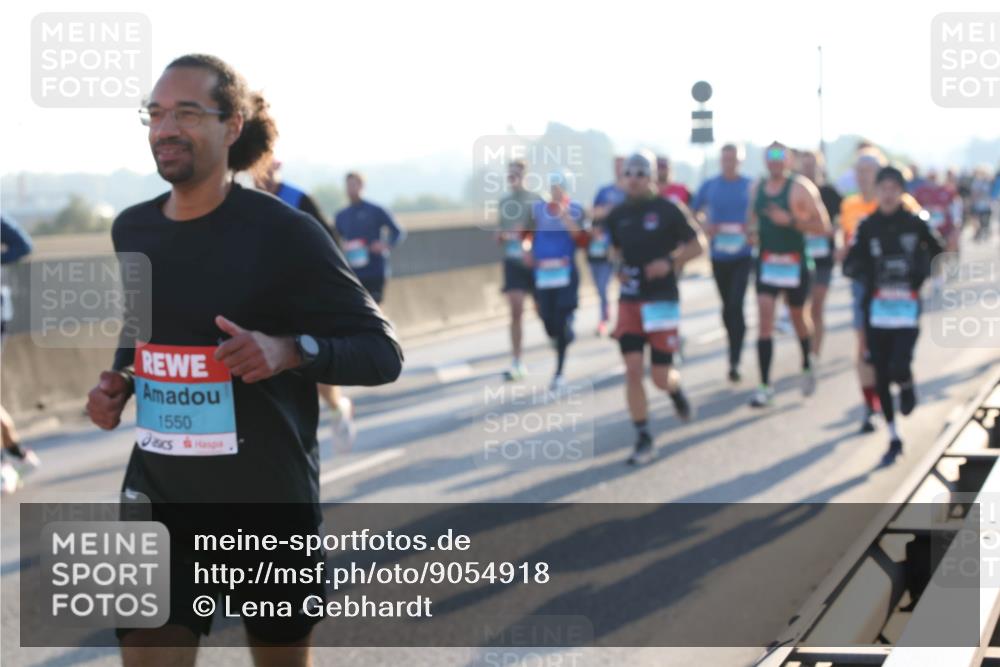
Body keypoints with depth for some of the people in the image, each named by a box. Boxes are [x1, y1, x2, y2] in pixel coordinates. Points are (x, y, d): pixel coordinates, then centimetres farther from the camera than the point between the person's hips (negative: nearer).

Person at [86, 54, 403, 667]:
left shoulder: (285, 233, -12)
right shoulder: (131, 230, 4)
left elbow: (383, 352, -12)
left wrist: (291, 350, -30)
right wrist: (119, 381, 1)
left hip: (269, 503, -3)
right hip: (159, 501, 4)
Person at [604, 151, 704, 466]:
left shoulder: (668, 210, -7)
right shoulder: (617, 215, 5)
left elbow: (696, 246, -2)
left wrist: (670, 262, -17)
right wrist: (619, 269, 2)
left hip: (662, 301, -3)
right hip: (629, 301, 3)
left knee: (661, 376, -1)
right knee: (633, 371, -7)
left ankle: (676, 389, 37)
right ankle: (643, 439, 1)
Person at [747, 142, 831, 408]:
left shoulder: (800, 188, -11)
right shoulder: (757, 188, 5)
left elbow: (823, 226, -13)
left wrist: (790, 220, -26)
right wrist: (753, 229, -1)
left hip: (794, 263, -3)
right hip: (766, 262, 3)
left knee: (798, 317, 15)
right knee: (764, 318, -9)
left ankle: (807, 366, 44)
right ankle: (765, 386, -10)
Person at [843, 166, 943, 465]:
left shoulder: (915, 223, -2)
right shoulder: (868, 226, 1)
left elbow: (939, 253, 11)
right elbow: (849, 264, 1)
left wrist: (922, 271, -8)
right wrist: (867, 273, -20)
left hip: (907, 307, -2)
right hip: (877, 308, 2)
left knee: (898, 368, -19)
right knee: (881, 376, 5)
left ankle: (907, 386, 21)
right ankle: (894, 440, 20)